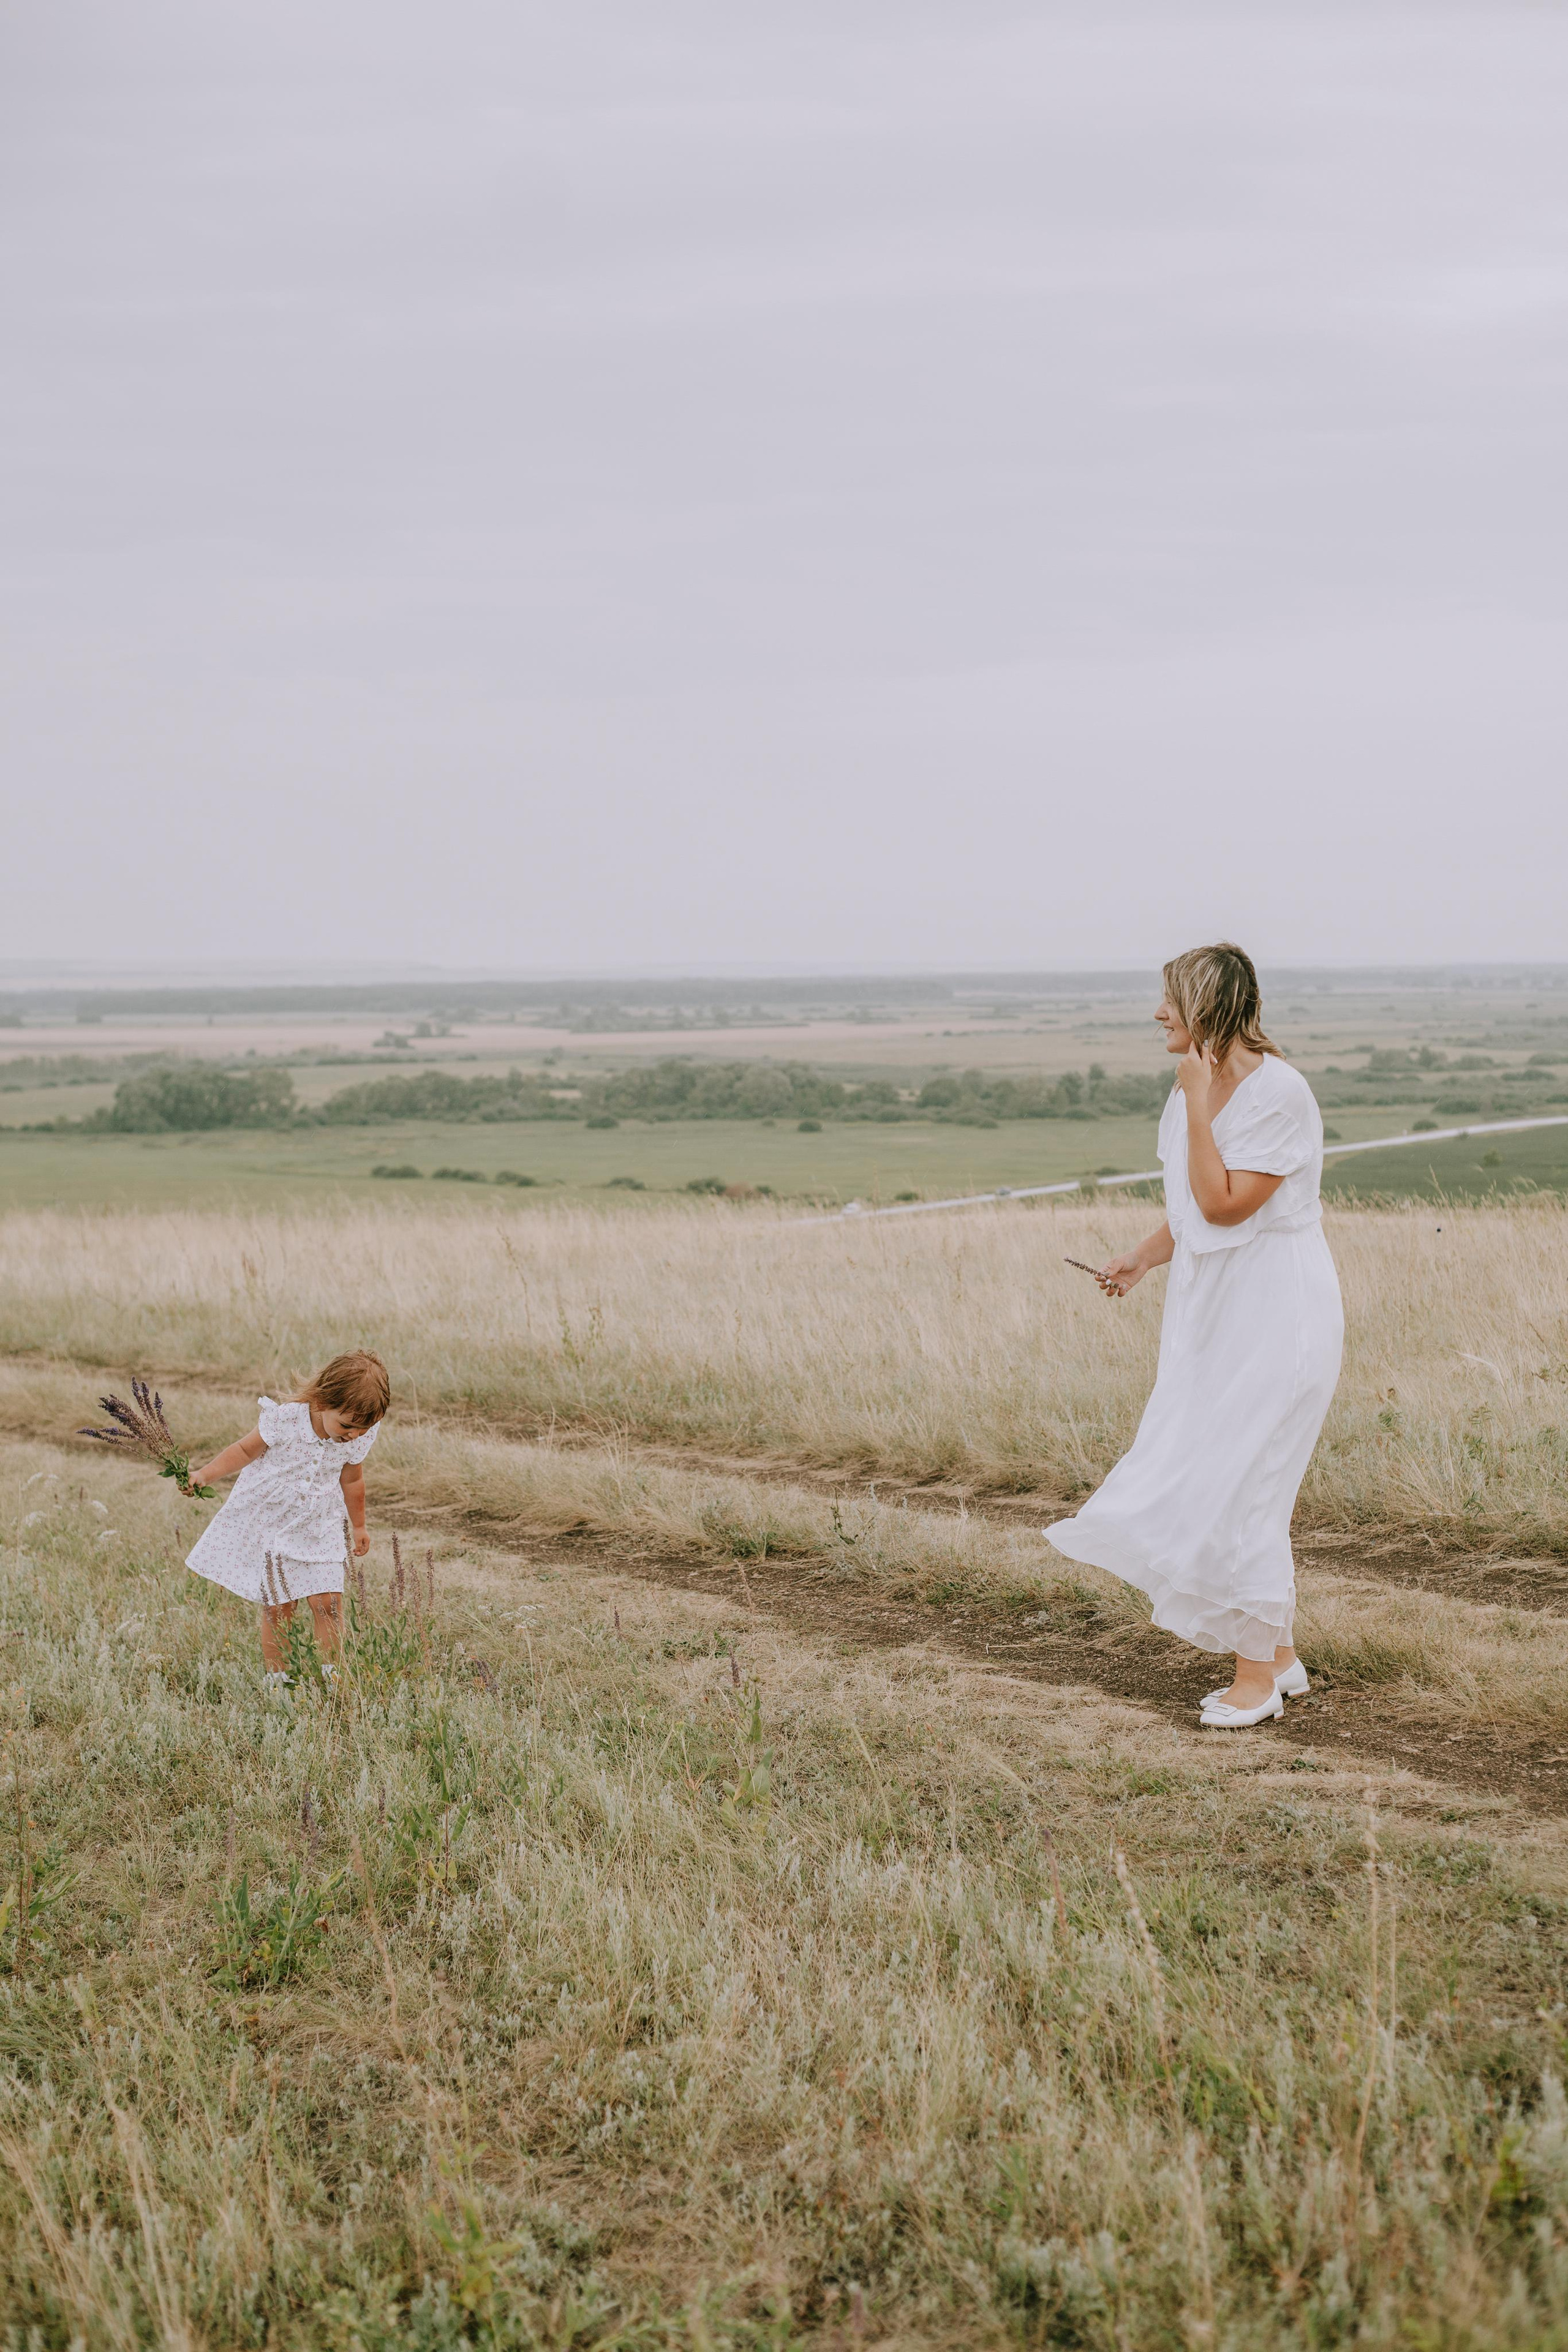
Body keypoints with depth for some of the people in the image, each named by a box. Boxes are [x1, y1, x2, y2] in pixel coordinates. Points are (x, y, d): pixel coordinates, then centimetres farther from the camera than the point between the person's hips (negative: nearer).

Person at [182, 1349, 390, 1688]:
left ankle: (332, 1678, 6)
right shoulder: (285, 1420, -25)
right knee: (278, 1608, 1)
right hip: (268, 1518, -2)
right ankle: (274, 1683, 14)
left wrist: (358, 1527, 20)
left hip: (319, 1529, 3)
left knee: (328, 1603, -7)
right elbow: (246, 1450, -8)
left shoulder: (361, 1435, -12)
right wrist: (204, 1475, -18)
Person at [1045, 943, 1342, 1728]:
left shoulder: (1278, 1091, -19)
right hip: (1216, 1309, 9)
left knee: (1235, 1486, -5)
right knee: (1213, 1481, 12)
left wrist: (1197, 1104, -22)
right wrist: (1142, 1259, 1)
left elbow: (1225, 1204, -22)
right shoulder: (1193, 1086, 7)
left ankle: (1256, 1676, 8)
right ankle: (1281, 1659, 24)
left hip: (1276, 1313, -9)